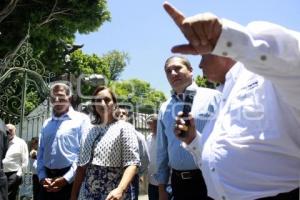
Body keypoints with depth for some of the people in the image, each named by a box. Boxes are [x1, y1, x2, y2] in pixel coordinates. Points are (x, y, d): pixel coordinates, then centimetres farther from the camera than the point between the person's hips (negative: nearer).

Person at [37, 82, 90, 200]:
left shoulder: (81, 119, -2)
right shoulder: (46, 123, 16)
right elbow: (41, 153, 15)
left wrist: (66, 178, -14)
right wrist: (42, 177, -1)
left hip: (70, 180, -5)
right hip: (48, 183, 5)